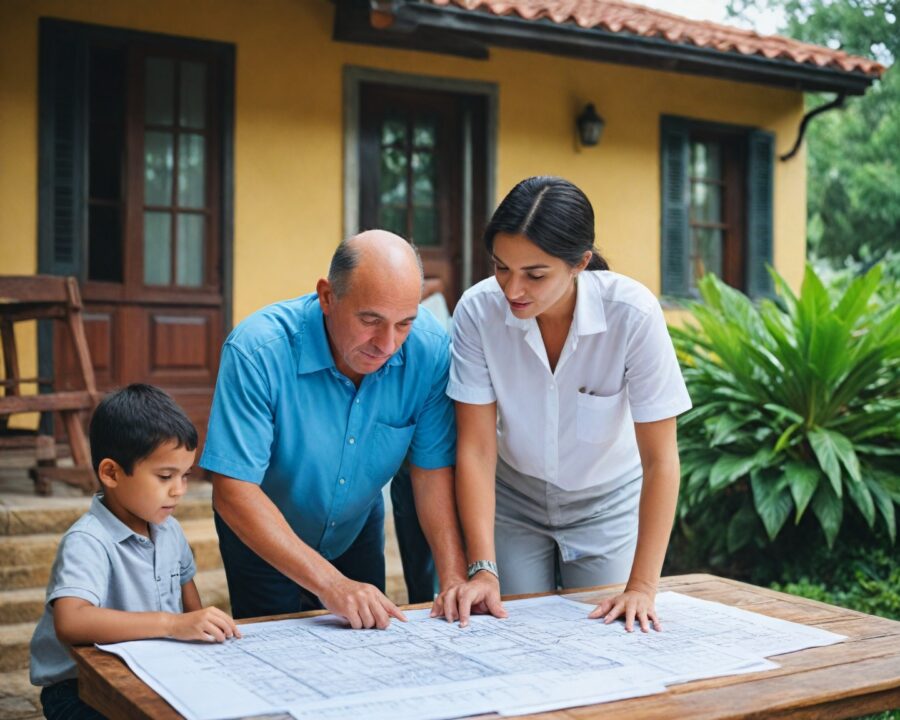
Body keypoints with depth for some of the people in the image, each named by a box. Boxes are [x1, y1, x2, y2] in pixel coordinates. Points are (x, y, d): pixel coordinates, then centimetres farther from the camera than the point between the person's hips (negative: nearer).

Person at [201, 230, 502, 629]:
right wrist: (331, 583, -39)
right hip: (264, 540, -3)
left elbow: (433, 469, -15)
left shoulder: (429, 349, -23)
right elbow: (234, 491, -34)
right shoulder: (257, 351, -33)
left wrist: (455, 576, -26)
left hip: (357, 533, 3)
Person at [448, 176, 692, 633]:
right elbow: (476, 447, -19)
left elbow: (660, 460, -23)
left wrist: (642, 588, -25)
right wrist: (482, 569, -25)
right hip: (514, 504, 1)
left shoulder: (633, 314, -28)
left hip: (608, 505, -1)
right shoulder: (478, 310, -23)